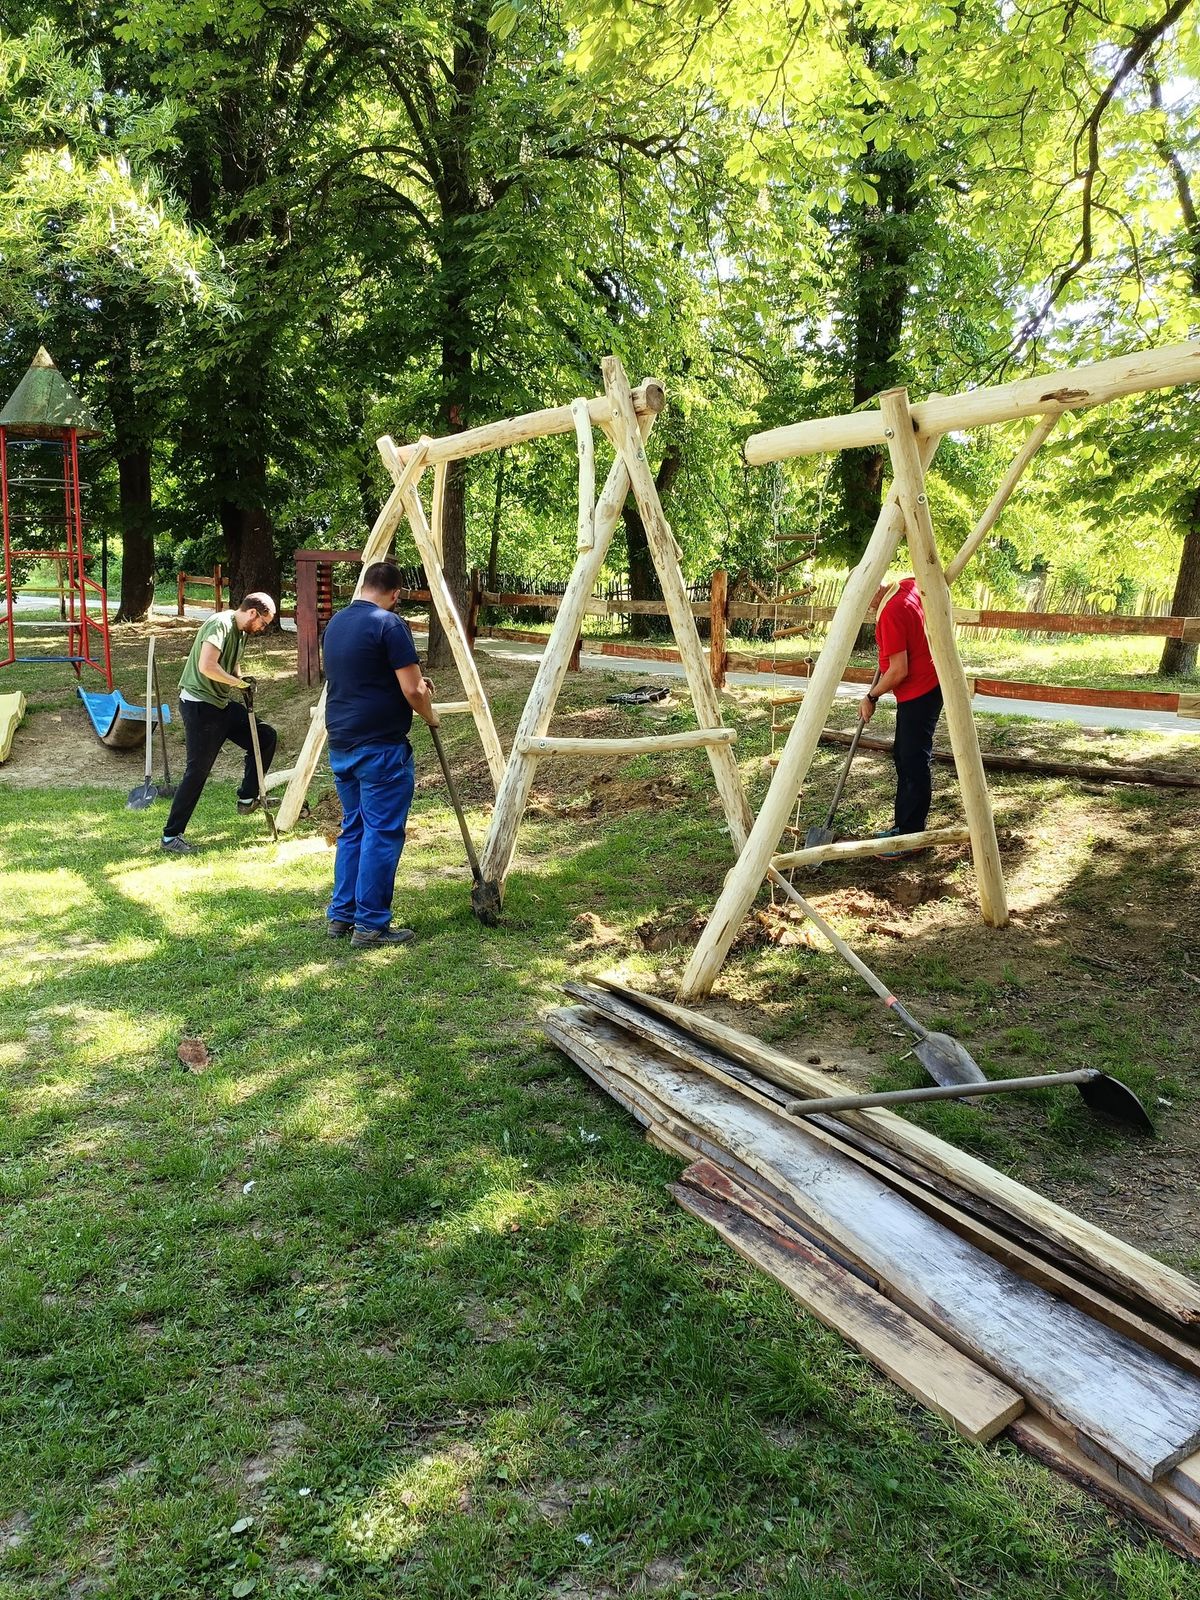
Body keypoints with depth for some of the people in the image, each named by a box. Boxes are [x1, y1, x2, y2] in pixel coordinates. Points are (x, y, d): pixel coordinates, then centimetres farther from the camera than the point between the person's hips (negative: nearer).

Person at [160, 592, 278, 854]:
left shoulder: (242, 632, 10)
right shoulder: (220, 624, -19)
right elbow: (206, 666, -30)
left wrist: (243, 685, 5)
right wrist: (237, 681, -17)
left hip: (222, 704, 9)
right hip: (199, 705, -9)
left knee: (266, 737, 8)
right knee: (198, 772, -6)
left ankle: (247, 798, 19)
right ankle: (171, 836, 3)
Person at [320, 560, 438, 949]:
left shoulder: (335, 623, 13)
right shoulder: (389, 624, -13)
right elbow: (411, 691, -16)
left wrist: (415, 682, 23)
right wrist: (430, 716, 3)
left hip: (340, 744, 8)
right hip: (380, 746, -8)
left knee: (352, 829, 16)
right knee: (382, 835, -1)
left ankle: (341, 916, 21)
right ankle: (371, 925, 3)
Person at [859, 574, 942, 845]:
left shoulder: (891, 613, -24)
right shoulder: (909, 584, 4)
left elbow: (899, 671, -24)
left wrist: (871, 697, -9)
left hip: (918, 693, -11)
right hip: (927, 687, 11)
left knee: (914, 762, -6)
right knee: (903, 756, 16)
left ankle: (911, 835, -1)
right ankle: (904, 825, 23)